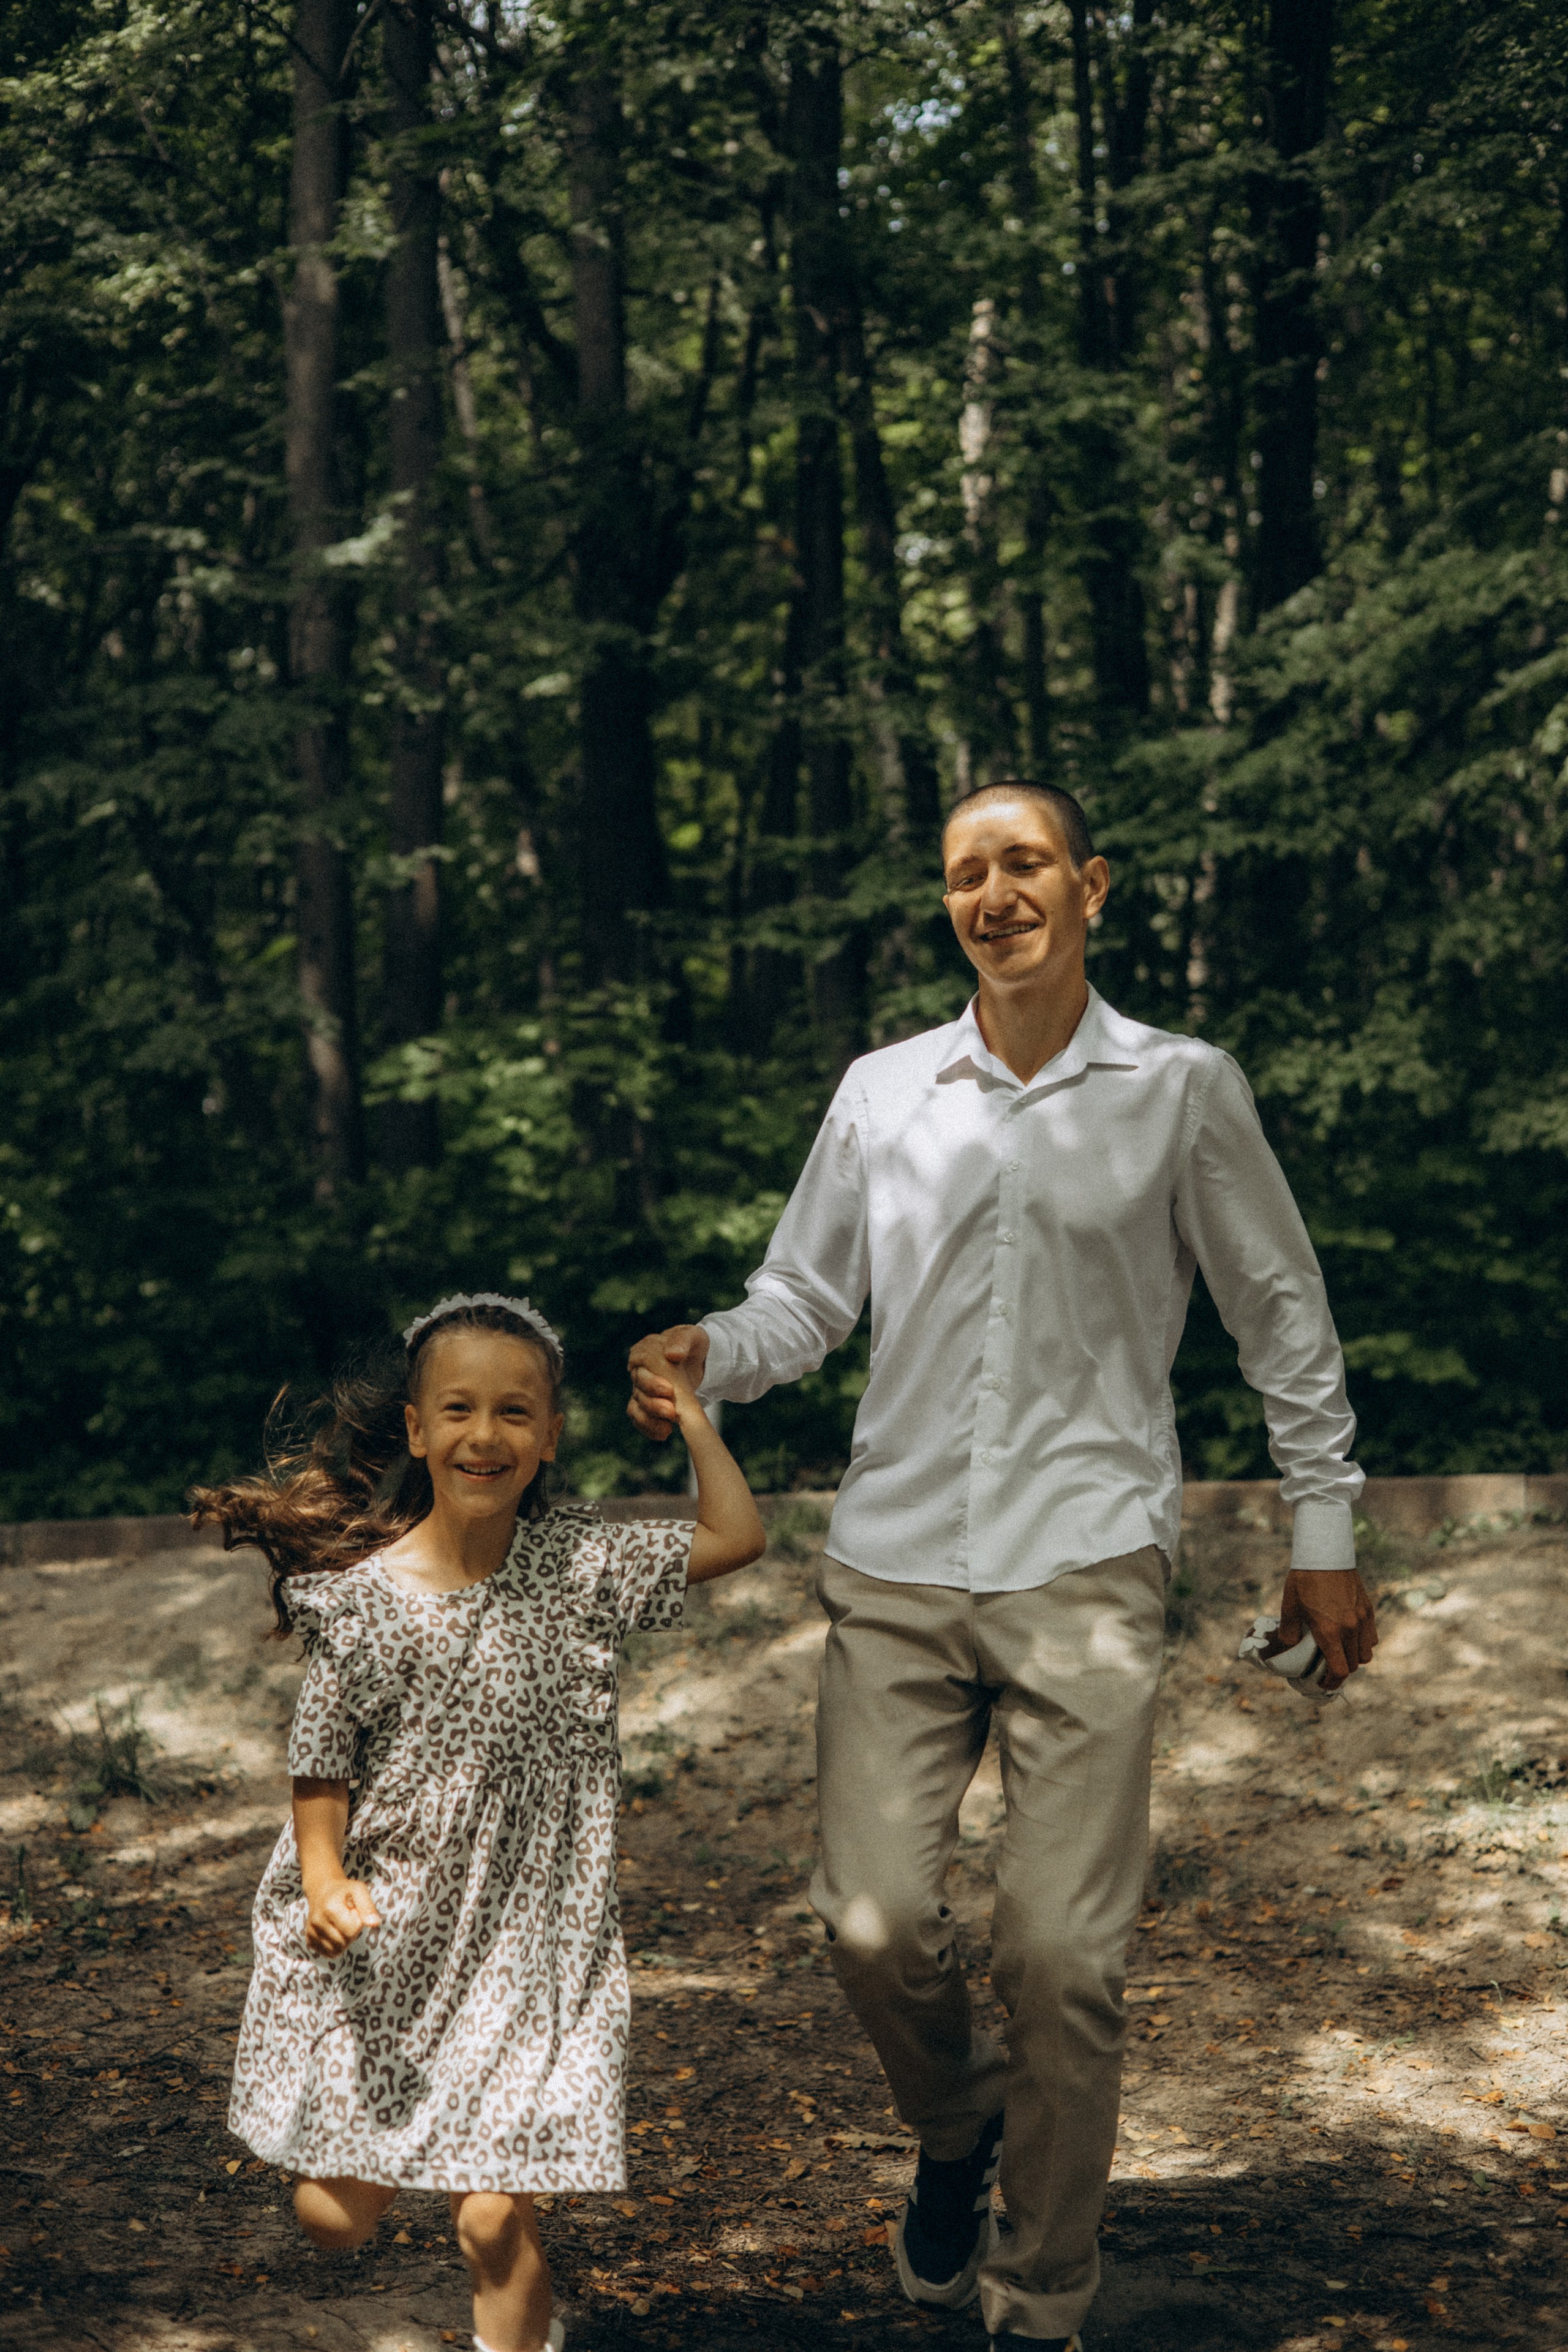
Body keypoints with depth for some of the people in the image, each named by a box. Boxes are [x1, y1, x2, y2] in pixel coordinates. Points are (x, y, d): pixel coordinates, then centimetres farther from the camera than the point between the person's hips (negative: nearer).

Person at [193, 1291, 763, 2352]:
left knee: (495, 2223, -8)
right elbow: (323, 1765, -3)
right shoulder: (363, 1596, -10)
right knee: (334, 2217, 8)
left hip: (526, 1944, -1)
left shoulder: (579, 1566, -6)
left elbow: (736, 1536, -5)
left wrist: (688, 1408, -2)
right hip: (383, 1939, 1)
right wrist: (324, 1878, -18)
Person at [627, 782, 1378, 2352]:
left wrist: (1324, 1534, 10)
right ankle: (957, 2129, 29)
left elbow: (1282, 1318, 11)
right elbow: (806, 1296, 14)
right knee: (873, 1920, -5)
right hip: (895, 1561, 2)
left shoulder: (1183, 1091, 5)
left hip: (1084, 1569, -2)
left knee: (1061, 1952, -6)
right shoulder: (880, 1093, 10)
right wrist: (710, 1359, -7)